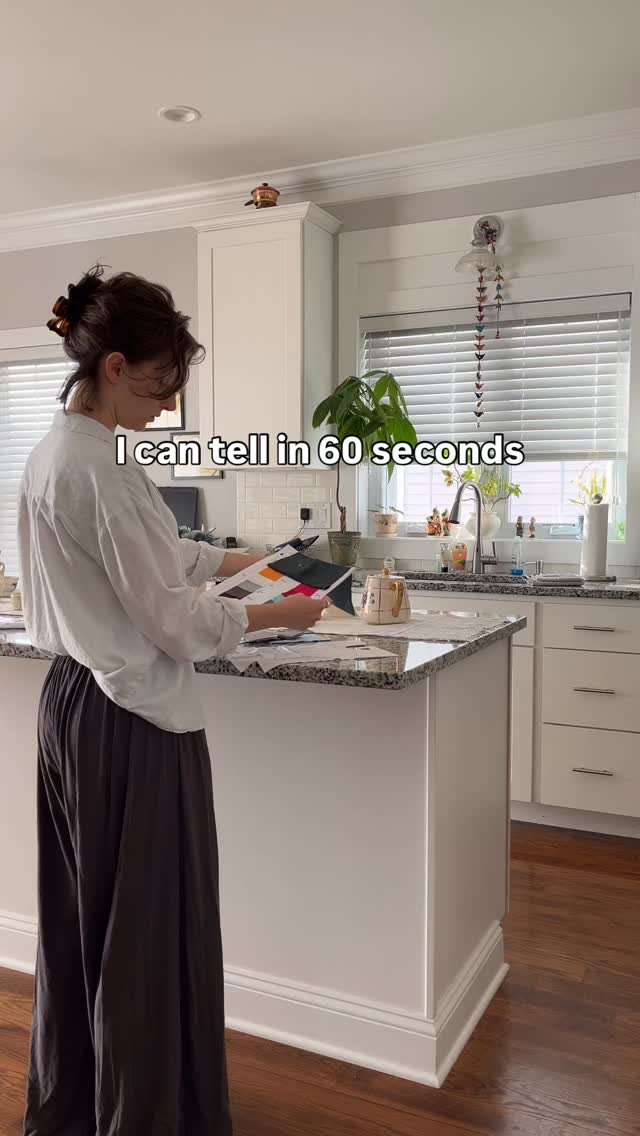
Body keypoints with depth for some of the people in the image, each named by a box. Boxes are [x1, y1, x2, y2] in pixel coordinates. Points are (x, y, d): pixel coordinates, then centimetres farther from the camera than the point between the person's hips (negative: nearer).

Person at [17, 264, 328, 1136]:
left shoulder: (53, 451, 9)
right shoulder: (101, 468, -22)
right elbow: (175, 621, -20)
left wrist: (234, 560, 15)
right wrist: (279, 614, -7)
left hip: (72, 705, 10)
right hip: (134, 724, -10)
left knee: (82, 918, 22)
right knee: (147, 932, 6)